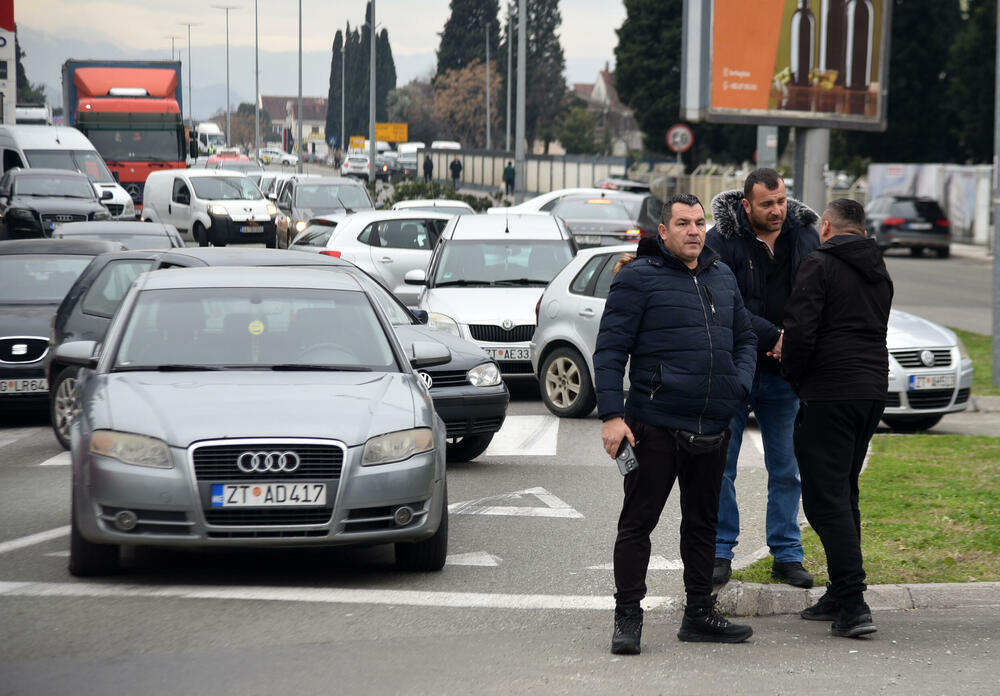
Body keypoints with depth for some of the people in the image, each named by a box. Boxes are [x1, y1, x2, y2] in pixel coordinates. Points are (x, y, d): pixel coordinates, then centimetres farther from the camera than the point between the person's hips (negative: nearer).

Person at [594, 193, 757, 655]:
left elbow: (744, 339, 24)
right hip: (655, 426, -6)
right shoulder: (639, 278, -6)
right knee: (638, 522, -2)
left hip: (711, 430, 6)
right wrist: (611, 414, -16)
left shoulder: (722, 278, 14)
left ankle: (699, 615, 24)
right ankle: (627, 617, 4)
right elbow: (610, 349, -9)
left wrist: (738, 385, 5)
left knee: (703, 523, 14)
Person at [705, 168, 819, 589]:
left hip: (783, 372, 3)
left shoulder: (805, 236, 2)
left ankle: (786, 554, 17)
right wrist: (774, 337, -22)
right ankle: (720, 553, 14)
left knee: (786, 469, 8)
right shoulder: (721, 241, -11)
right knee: (720, 465, 3)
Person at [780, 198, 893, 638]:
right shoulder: (879, 272, 18)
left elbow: (800, 330, -16)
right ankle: (840, 595, 20)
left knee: (826, 498, -7)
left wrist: (791, 373, 2)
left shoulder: (820, 264, -7)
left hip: (829, 393, -8)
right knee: (844, 493, 18)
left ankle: (853, 604, -15)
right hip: (873, 388, 8)